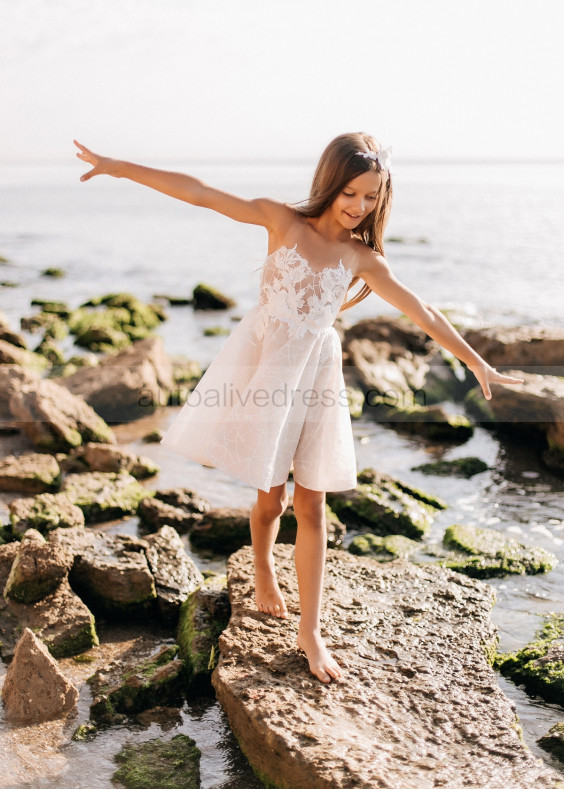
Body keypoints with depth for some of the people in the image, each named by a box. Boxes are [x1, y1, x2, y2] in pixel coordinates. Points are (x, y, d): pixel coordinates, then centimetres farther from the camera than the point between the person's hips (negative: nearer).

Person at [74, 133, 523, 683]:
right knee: (271, 497, 5)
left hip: (314, 377, 2)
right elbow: (199, 193, -6)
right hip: (262, 368, -2)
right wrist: (118, 166, -6)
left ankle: (310, 631, 13)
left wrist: (477, 363, 10)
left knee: (310, 504, 3)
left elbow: (422, 313, 7)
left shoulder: (362, 259, 1)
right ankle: (263, 566, 39)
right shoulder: (282, 220, -4)